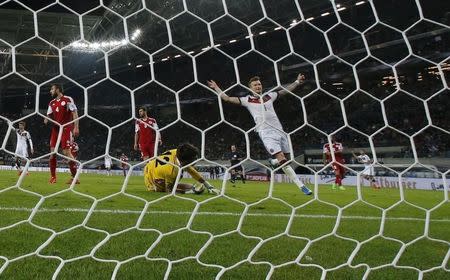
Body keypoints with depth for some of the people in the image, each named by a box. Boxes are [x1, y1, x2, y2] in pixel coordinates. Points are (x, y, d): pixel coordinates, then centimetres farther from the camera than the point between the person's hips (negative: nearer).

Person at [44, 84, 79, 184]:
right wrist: (46, 120, -7)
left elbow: (75, 113, -10)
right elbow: (49, 115, 17)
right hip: (56, 129, 7)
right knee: (52, 152, 3)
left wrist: (76, 127, -19)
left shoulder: (68, 99, -6)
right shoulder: (52, 103, 15)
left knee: (66, 152, -13)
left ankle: (75, 177, -7)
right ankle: (53, 177, 12)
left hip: (66, 129, -7)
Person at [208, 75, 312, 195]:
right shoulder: (247, 100, 7)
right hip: (267, 133, -5)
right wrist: (216, 88, 7)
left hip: (279, 130, 5)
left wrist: (297, 81, 24)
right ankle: (301, 185, -12)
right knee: (282, 160, -17)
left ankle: (273, 161, 39)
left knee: (286, 157, 6)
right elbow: (227, 98, 6)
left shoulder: (269, 96, 16)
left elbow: (286, 90, 26)